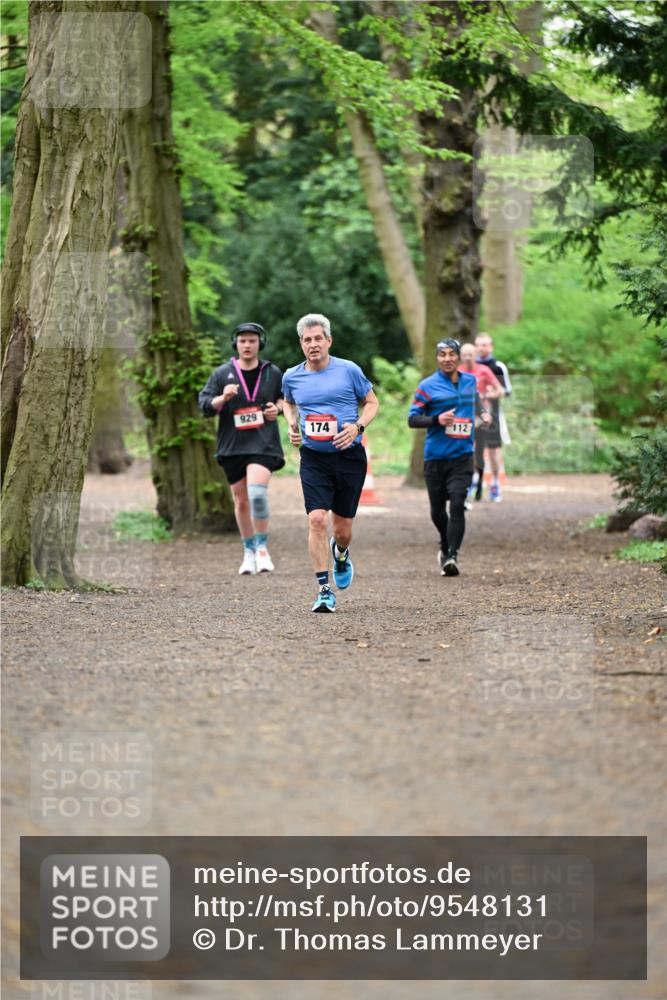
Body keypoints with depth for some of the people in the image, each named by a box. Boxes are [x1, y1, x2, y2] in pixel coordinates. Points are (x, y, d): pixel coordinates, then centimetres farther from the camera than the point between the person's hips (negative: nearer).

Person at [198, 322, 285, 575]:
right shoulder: (222, 374, 3)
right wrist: (222, 398, -21)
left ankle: (262, 548, -11)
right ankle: (249, 551, 25)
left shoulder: (273, 373, 6)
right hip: (232, 446, 2)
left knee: (257, 492, -23)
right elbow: (204, 404, -2)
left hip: (263, 443, -2)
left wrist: (278, 408, 1)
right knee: (241, 501, 9)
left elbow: (286, 398, 23)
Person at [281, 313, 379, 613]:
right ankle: (324, 589, -13)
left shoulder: (348, 371, -3)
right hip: (313, 459, 1)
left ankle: (340, 554, 45)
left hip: (349, 456, -1)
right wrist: (292, 424, 5)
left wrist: (357, 426, -10)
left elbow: (371, 402, 8)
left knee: (342, 529, 6)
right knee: (317, 519, -17)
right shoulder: (292, 377, 4)